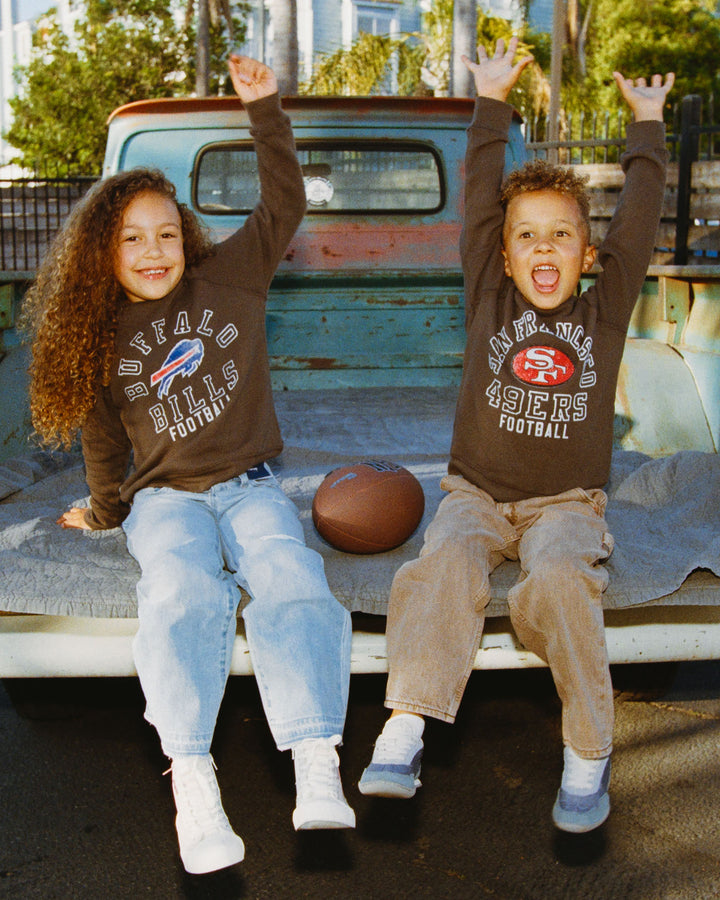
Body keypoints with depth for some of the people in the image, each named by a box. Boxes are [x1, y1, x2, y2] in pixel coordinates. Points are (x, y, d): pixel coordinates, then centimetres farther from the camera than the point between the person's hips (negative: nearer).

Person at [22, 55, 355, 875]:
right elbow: (103, 437, 18)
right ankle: (192, 787, -41)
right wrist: (105, 512, 26)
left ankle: (318, 776, -40)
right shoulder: (101, 337, 8)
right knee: (184, 590, -33)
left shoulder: (229, 278, 7)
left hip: (249, 485, 0)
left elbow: (283, 203, 3)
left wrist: (264, 108, -3)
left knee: (291, 579, -31)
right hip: (166, 496, 0)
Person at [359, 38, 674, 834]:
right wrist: (492, 105, 12)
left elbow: (639, 216, 9)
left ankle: (588, 752, -19)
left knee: (561, 581, -31)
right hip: (476, 493, 1)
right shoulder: (489, 300, 8)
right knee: (447, 561, -31)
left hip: (566, 503, 0)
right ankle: (404, 732, -35)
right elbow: (480, 196, 7)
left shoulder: (603, 311, 8)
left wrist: (646, 125, 18)